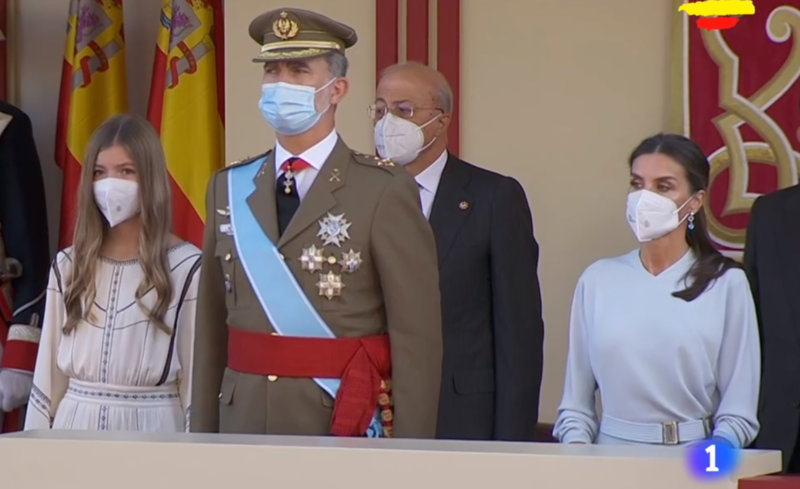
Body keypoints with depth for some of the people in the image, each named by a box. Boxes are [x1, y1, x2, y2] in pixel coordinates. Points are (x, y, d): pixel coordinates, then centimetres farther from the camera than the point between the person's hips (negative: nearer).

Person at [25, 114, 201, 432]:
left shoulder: (185, 267, -4)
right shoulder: (68, 266, 8)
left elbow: (197, 382, -3)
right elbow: (48, 377, 10)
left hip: (150, 429, -3)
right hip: (77, 428, 4)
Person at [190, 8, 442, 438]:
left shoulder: (384, 191, -6)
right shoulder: (228, 189, 9)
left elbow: (416, 336, -9)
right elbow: (211, 330, 10)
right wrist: (202, 437, 6)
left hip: (347, 423, -4)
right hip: (244, 424, 4)